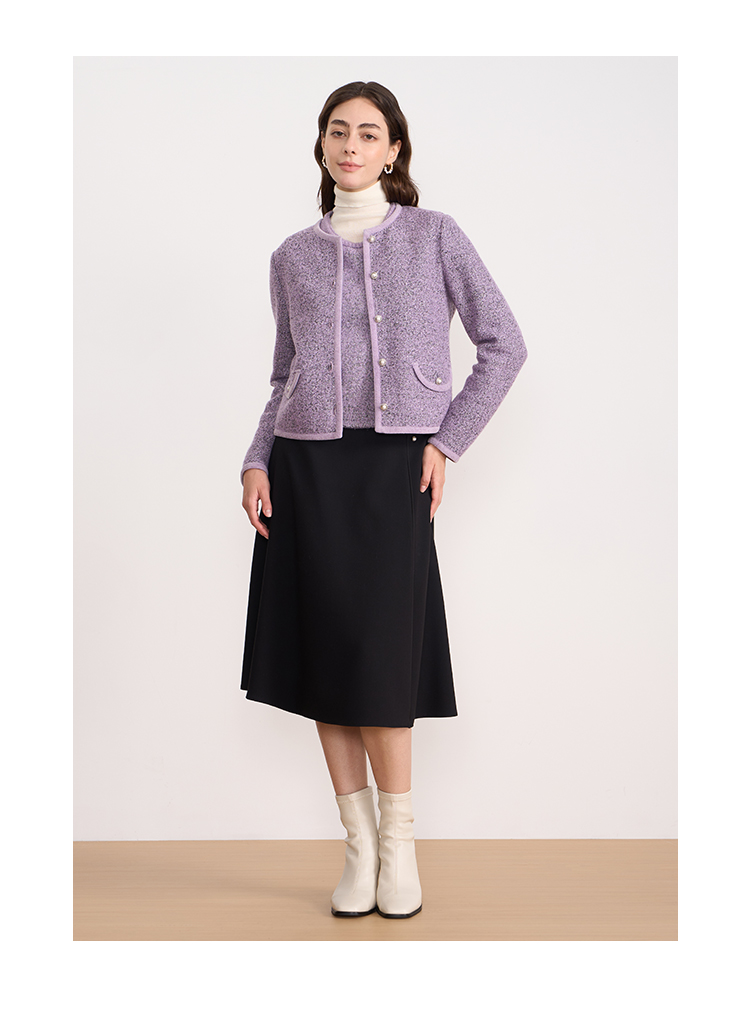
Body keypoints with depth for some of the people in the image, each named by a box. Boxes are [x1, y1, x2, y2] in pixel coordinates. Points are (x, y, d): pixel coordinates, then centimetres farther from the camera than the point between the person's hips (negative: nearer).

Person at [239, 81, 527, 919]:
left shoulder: (432, 236, 6)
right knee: (320, 653, 1)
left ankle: (397, 841, 10)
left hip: (392, 464, -3)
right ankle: (358, 843, 13)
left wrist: (445, 442, -4)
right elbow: (285, 378, 16)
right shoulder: (293, 257, 14)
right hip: (305, 468, 3)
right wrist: (257, 461, 1)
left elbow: (503, 345, 4)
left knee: (379, 657, -7)